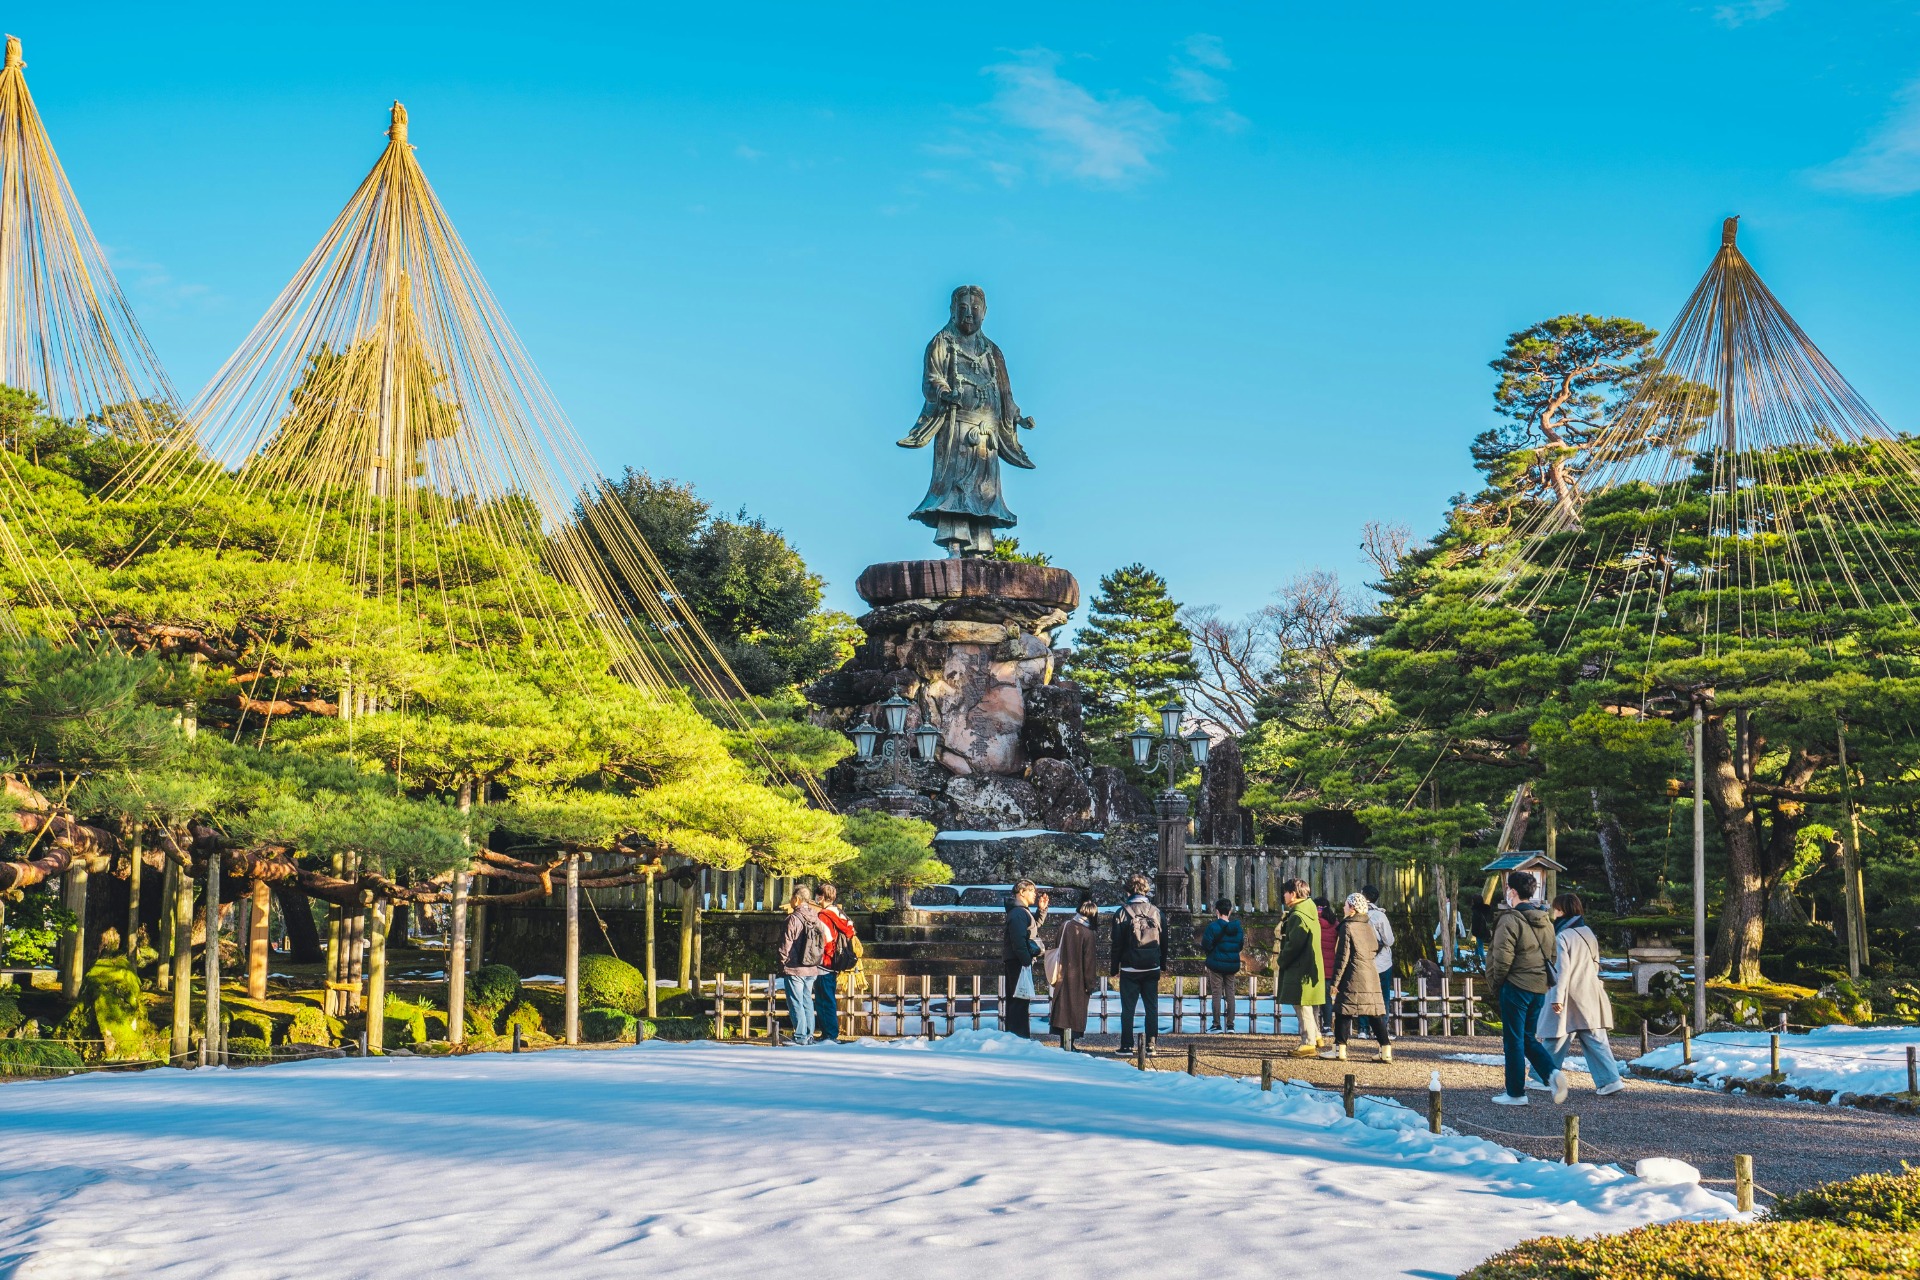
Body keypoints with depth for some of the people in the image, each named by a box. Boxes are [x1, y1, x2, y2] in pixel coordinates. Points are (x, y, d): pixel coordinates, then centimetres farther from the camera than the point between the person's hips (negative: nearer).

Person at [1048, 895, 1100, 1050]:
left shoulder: (1065, 926, 2)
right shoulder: (1087, 933, -15)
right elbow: (1089, 961, -13)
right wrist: (1090, 984, -6)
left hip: (1062, 977, 5)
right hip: (1078, 979, -5)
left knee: (1063, 1007, 12)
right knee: (1075, 1011, 0)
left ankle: (1063, 1043, 17)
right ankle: (1069, 1045, -2)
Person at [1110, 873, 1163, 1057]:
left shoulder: (1122, 913, -6)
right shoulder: (1156, 912, 2)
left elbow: (1117, 944, -4)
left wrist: (1114, 966, 5)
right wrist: (1162, 965, 16)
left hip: (1129, 968, -2)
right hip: (1152, 967, 2)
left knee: (1128, 1008, 4)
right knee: (1151, 1008, 8)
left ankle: (1127, 1046, 3)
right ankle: (1150, 1045, 6)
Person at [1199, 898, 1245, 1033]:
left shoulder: (1213, 927, -14)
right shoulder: (1237, 927, 2)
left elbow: (1205, 945, -14)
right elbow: (1241, 945, 10)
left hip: (1216, 963, -4)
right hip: (1232, 965, 4)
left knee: (1216, 993, 0)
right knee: (1230, 992, 9)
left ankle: (1216, 1024, -1)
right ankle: (1230, 1024, 8)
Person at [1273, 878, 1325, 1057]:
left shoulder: (1298, 916, -18)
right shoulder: (1310, 912, 14)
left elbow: (1293, 945, -21)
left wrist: (1280, 962, -7)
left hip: (1299, 970, -10)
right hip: (1311, 967, 10)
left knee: (1302, 1006, -6)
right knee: (1310, 1007, 19)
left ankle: (1308, 1043, -5)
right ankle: (1315, 1037, 28)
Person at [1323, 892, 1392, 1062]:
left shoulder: (1347, 927, -8)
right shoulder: (1369, 925, 12)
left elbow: (1342, 957, -11)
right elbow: (1376, 949, 18)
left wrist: (1335, 981, -9)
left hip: (1353, 977, -6)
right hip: (1371, 976, 6)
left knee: (1343, 1012, 0)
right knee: (1375, 1013, 6)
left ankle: (1340, 1049, 0)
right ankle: (1386, 1050, 2)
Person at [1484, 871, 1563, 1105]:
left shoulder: (1510, 919, -14)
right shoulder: (1545, 921, 12)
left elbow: (1502, 957, -18)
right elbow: (1551, 953, 15)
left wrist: (1496, 984, -4)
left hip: (1516, 987, -8)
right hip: (1540, 987, 8)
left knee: (1514, 1040, 2)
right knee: (1528, 1037, 18)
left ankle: (1516, 1093, 8)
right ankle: (1552, 1073, -4)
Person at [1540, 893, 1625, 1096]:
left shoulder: (1562, 937, -13)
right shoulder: (1588, 934, 11)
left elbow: (1562, 969, -19)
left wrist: (1557, 997, -20)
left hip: (1569, 999, -7)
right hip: (1590, 998, 7)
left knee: (1555, 1040, 6)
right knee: (1595, 1041, 3)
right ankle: (1610, 1080, -8)